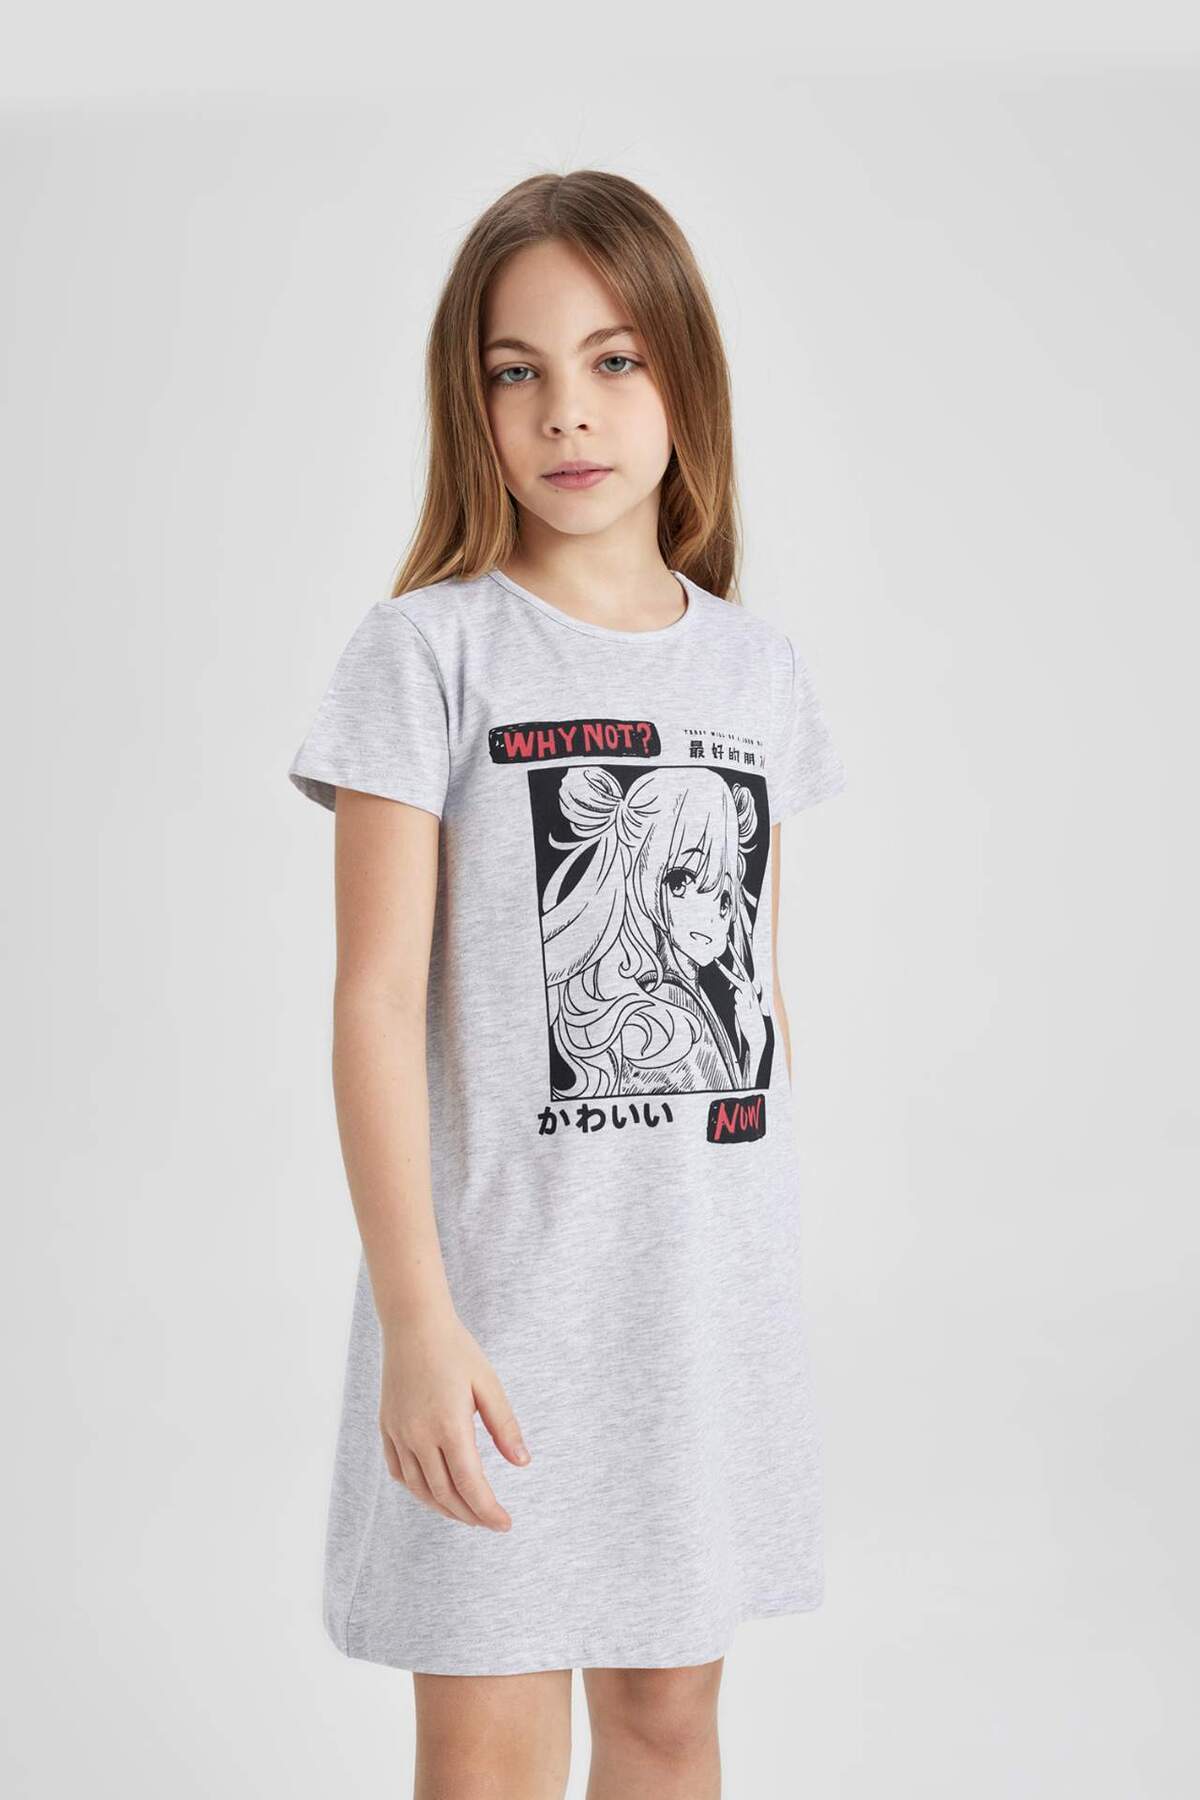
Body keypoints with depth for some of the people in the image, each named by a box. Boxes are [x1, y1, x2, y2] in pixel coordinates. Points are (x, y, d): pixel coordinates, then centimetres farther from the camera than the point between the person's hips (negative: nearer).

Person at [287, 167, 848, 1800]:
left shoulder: (759, 667, 7)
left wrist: (767, 1258, 13)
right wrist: (415, 1315, -18)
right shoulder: (430, 649, -8)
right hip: (498, 1278, -4)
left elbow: (757, 985, 12)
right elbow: (378, 996, -12)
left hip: (709, 1280, 4)